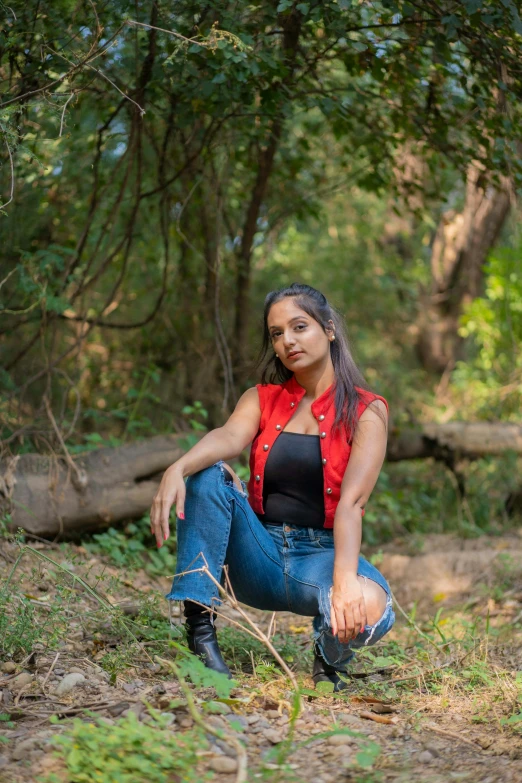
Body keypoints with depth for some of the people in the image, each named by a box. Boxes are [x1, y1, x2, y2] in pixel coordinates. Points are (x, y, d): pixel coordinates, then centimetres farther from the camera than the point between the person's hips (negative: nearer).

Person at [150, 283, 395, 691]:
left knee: (369, 608, -36)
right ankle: (199, 629, -23)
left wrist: (345, 579, -37)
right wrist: (178, 467, -41)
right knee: (208, 473, -22)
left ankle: (331, 656, 2)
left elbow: (351, 501, -19)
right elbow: (230, 437, -18)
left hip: (322, 552, -3)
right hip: (259, 553, 3)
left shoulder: (366, 411, -4)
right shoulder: (262, 399, 7)